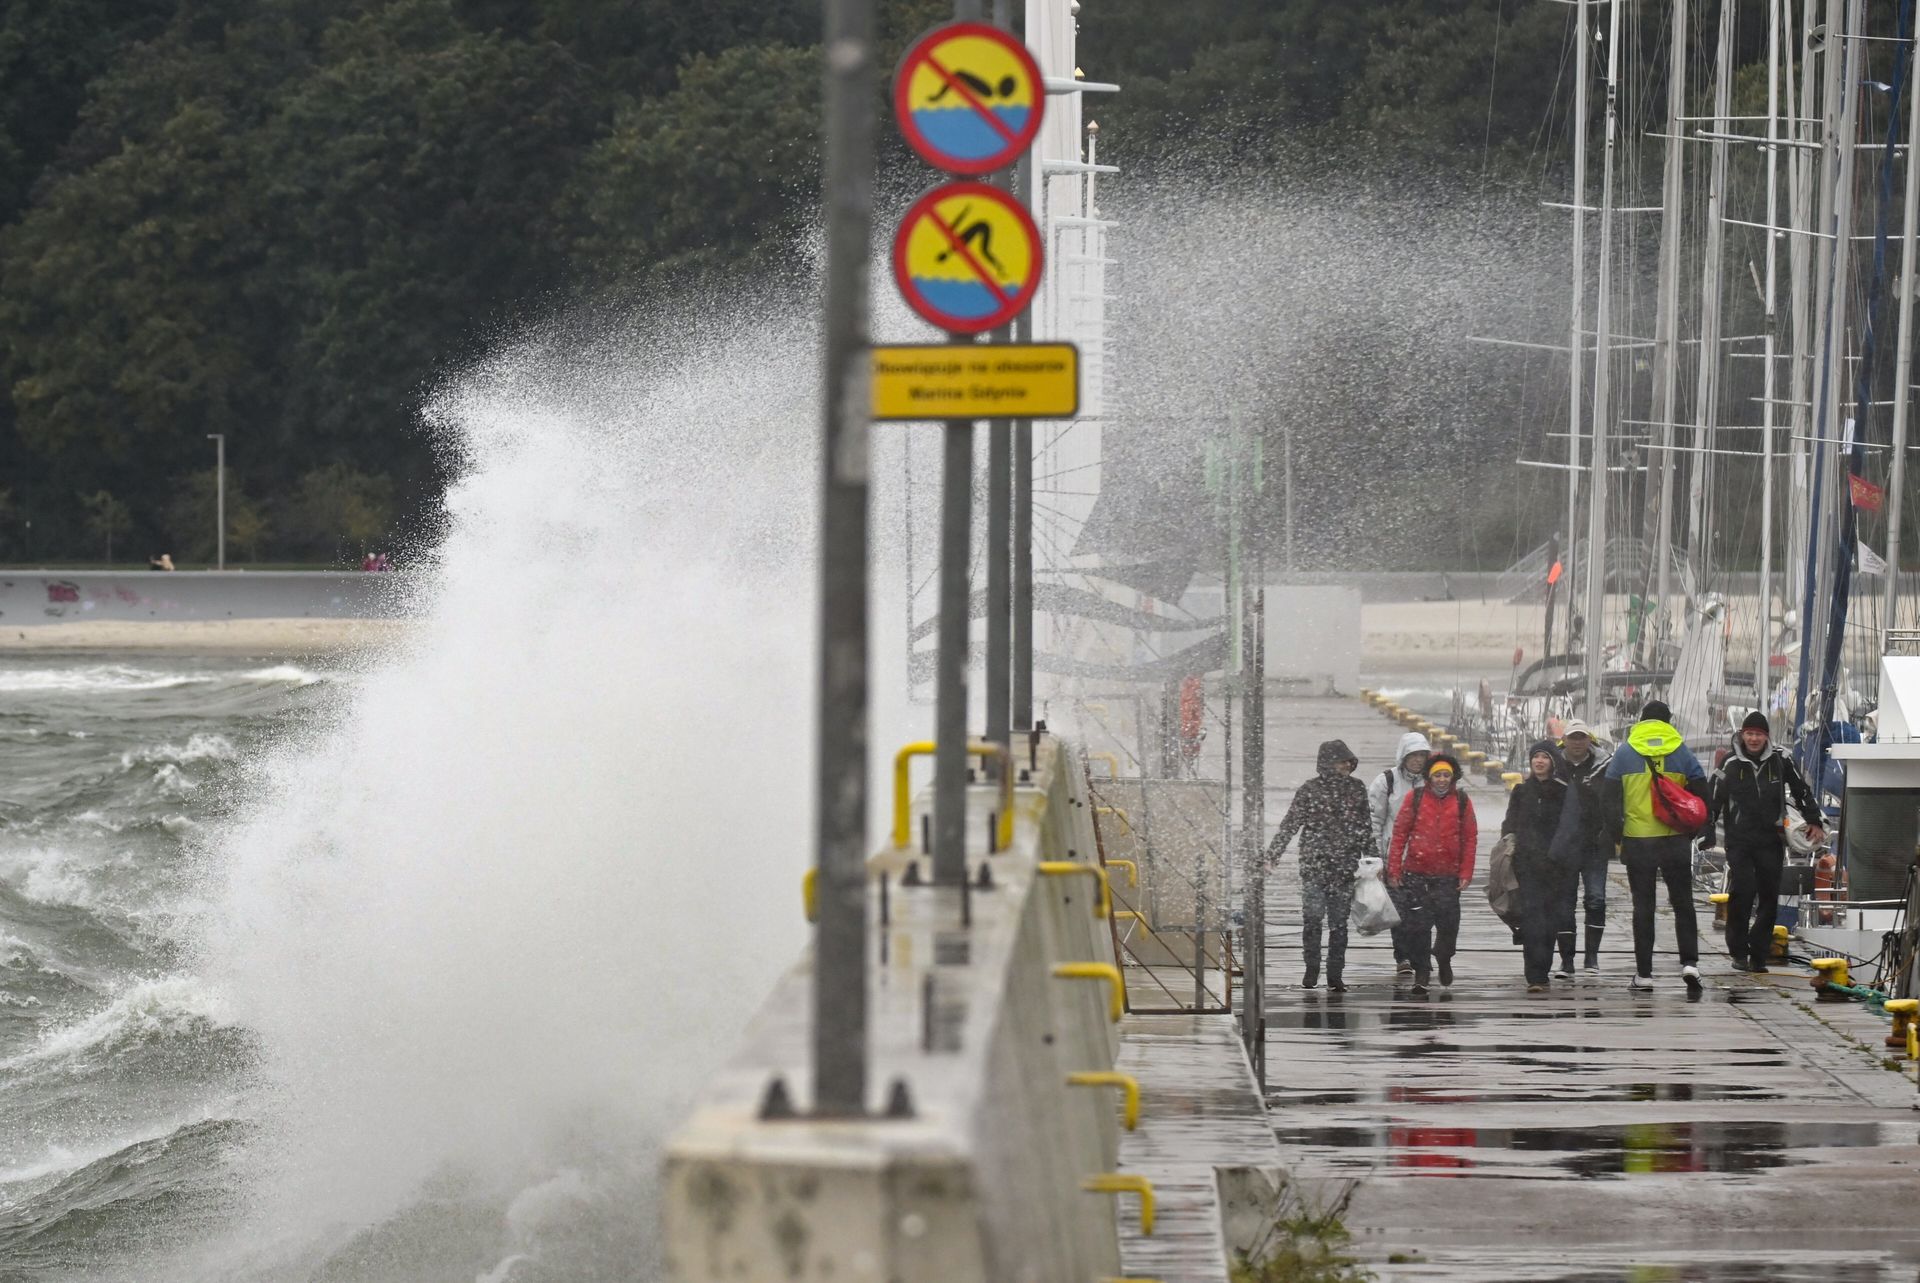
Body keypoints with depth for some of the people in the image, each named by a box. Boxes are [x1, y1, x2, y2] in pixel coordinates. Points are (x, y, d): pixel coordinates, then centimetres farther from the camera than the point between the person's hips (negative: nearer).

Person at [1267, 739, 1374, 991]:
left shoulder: (1357, 789, 9)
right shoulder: (1309, 790, 0)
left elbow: (1365, 827, 18)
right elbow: (1290, 824, 0)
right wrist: (1272, 855, -7)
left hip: (1345, 866, 2)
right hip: (1314, 865, -2)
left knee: (1339, 921, 3)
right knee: (1312, 917, -10)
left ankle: (1335, 974, 9)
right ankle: (1311, 969, 3)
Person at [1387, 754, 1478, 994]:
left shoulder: (1462, 802, 4)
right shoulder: (1415, 798, 1)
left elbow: (1470, 838, 6)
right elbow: (1400, 833, 2)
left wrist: (1466, 873, 0)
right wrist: (1394, 869, -2)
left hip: (1448, 875, 0)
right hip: (1416, 874, 0)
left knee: (1448, 923, 0)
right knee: (1418, 925, -1)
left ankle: (1443, 959, 28)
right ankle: (1421, 970, 10)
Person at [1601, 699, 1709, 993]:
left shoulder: (1624, 753, 0)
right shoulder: (1683, 753, 1)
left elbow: (1609, 798, -1)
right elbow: (1701, 796, 2)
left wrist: (1616, 836, 7)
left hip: (1637, 838, 0)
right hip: (1676, 840, 0)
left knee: (1643, 906, 6)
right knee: (1683, 903, 9)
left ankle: (1644, 973, 5)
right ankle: (1689, 961, -6)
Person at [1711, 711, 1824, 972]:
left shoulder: (1780, 760, 4)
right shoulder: (1730, 764, -2)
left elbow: (1801, 790, 15)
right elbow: (1714, 799, 1)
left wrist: (1814, 821, 15)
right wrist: (1708, 833, -3)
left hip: (1771, 840, 2)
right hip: (1739, 840, -2)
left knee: (1769, 897, 3)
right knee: (1742, 891, -15)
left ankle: (1759, 954, 12)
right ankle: (1739, 951, -2)